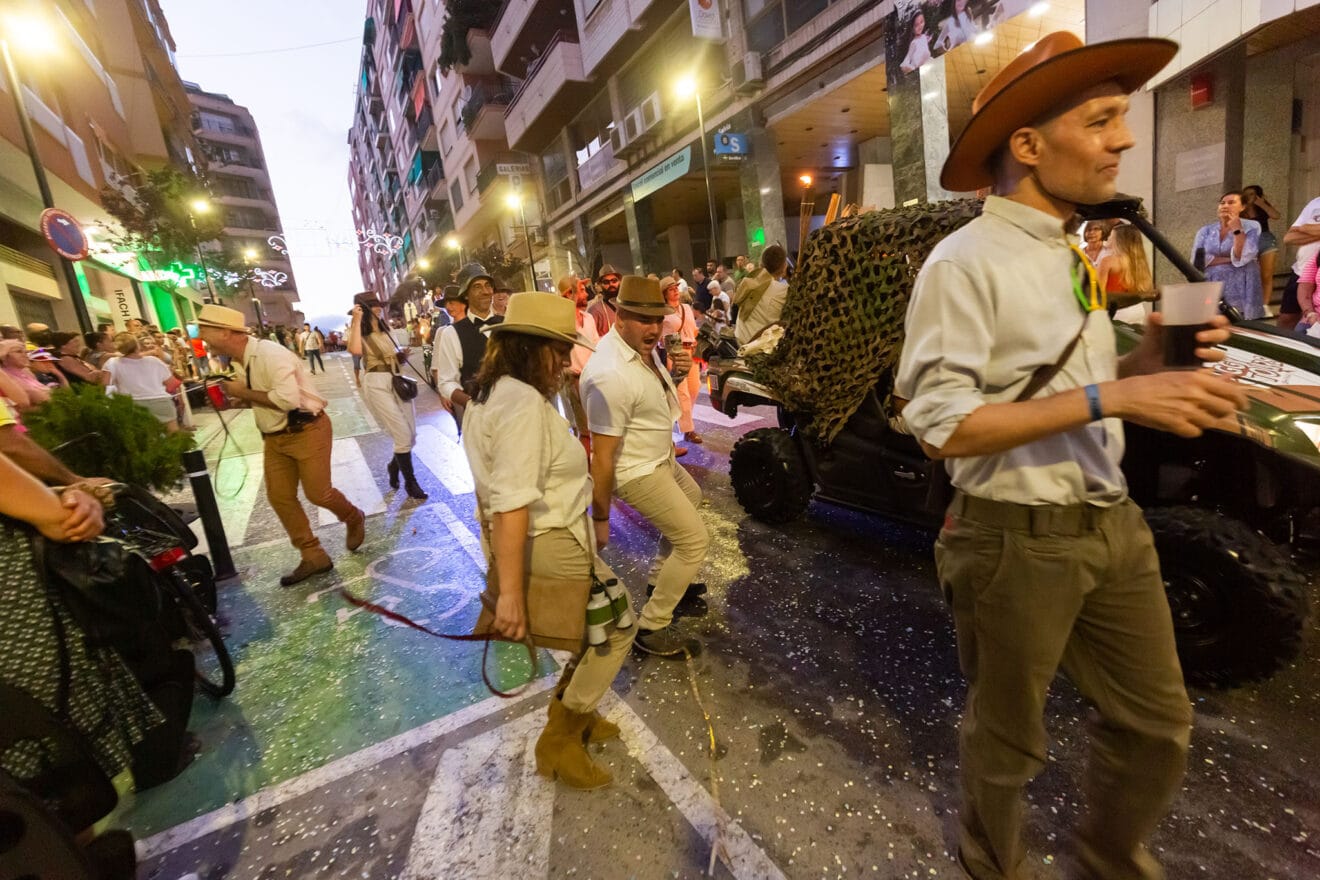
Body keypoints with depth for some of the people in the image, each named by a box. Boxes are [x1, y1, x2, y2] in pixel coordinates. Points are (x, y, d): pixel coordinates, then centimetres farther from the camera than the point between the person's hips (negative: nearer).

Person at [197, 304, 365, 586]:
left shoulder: (269, 353, -21)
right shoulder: (243, 361, 6)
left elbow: (287, 399, -30)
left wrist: (244, 392, -19)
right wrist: (233, 399, 2)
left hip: (306, 431, -9)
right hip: (275, 437, 9)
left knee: (317, 493, -3)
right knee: (279, 498, 6)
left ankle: (354, 519, 28)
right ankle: (313, 556, 16)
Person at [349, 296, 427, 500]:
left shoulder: (385, 331, 18)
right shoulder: (359, 332, -4)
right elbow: (355, 350, -27)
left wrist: (402, 354, 6)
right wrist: (356, 320, -20)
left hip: (397, 381, 7)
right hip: (377, 385, -7)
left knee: (412, 434, 8)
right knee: (403, 435, -10)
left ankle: (394, 466, 36)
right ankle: (411, 482, 6)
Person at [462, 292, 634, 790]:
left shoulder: (491, 392, 9)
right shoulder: (524, 402, -24)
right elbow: (512, 505, -31)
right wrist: (511, 592, -30)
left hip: (539, 539, 10)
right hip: (551, 545, -10)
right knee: (618, 626, 9)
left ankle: (571, 713, 39)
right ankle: (558, 743, 22)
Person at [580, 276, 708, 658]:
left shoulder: (642, 346, -6)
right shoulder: (610, 375, -34)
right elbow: (602, 456, -31)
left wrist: (674, 371, 2)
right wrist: (600, 518, -25)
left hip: (660, 458, 11)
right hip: (637, 472, -10)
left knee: (691, 497, 32)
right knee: (695, 539, -7)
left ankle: (661, 577, 46)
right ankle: (651, 628, 9)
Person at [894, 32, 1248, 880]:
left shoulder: (1076, 257, 12)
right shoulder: (965, 263, -16)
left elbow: (1068, 390, 16)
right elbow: (944, 426, -23)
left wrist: (1152, 360, -2)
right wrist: (1113, 397, -25)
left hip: (1114, 525, 8)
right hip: (1018, 541, -7)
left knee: (1159, 725, 21)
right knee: (1008, 740, 15)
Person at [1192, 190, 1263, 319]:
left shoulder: (1251, 227, 5)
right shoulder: (1205, 230, 11)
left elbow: (1242, 257, -10)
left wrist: (1237, 230, -9)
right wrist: (1228, 259, -9)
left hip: (1240, 289, -1)